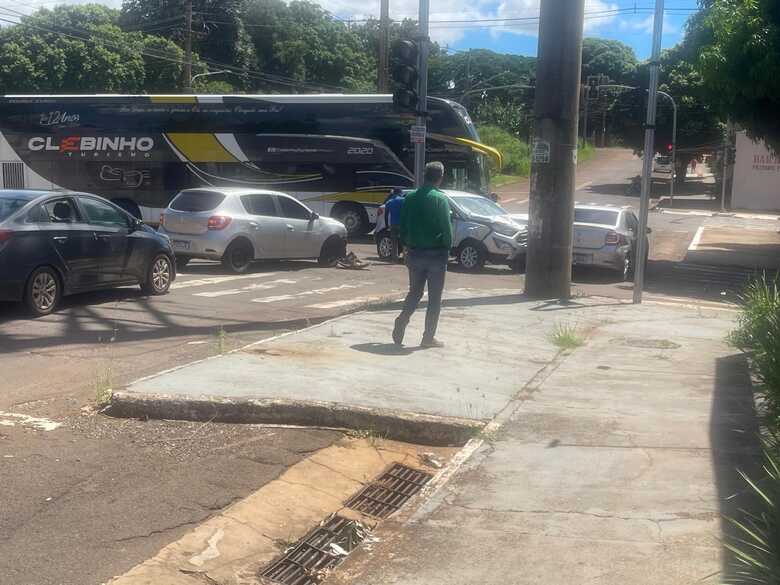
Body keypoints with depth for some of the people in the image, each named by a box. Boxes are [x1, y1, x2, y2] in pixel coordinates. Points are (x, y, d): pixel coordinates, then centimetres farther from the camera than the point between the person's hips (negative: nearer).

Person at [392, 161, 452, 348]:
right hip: (436, 254, -4)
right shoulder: (440, 199, -11)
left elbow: (403, 226, 7)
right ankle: (428, 337, 6)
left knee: (414, 292, 17)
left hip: (415, 253, 4)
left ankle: (401, 322, -2)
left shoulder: (410, 198, 3)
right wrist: (448, 249, 0)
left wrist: (407, 246, 14)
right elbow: (447, 228, -11)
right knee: (434, 298, 5)